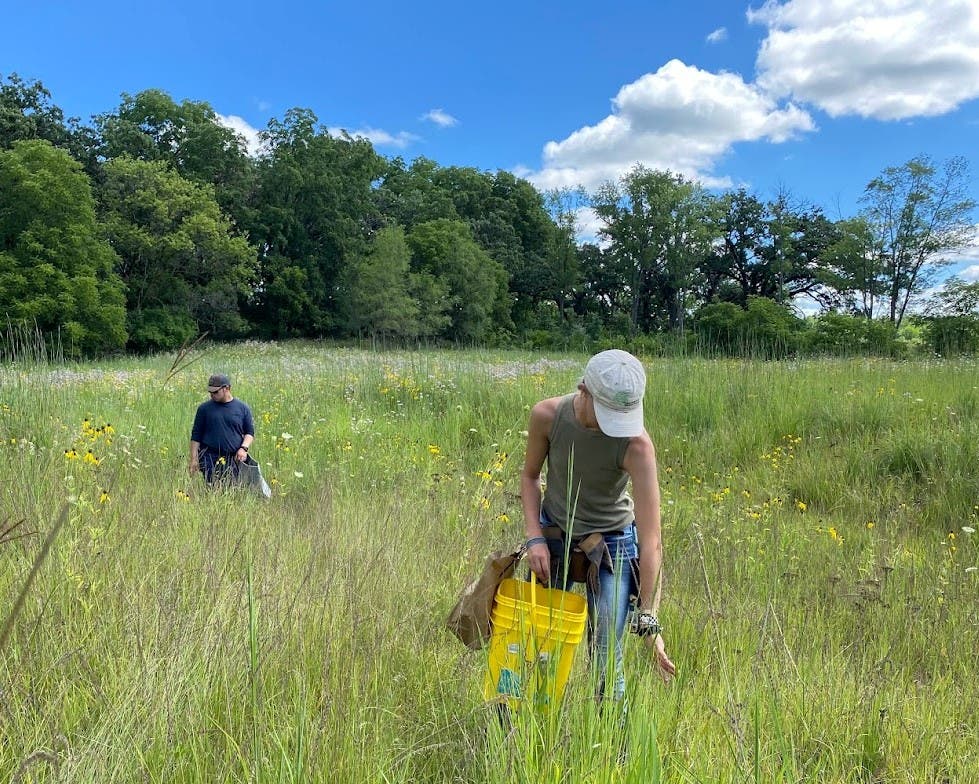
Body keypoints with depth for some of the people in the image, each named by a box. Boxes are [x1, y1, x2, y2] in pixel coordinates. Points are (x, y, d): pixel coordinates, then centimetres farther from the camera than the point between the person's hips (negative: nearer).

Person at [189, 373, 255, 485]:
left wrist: (243, 448, -7)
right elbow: (196, 435, 9)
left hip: (234, 459, 1)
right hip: (210, 459, 0)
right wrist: (194, 459, 3)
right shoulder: (204, 408, 7)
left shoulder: (242, 408, 8)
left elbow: (250, 433, 12)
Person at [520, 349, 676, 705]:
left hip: (611, 543, -2)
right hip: (553, 536, 3)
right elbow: (530, 475, 0)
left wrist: (649, 620, -29)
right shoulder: (547, 415, -21)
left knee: (605, 659, -3)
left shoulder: (636, 445, -29)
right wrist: (534, 538, -10)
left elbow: (651, 541, -28)